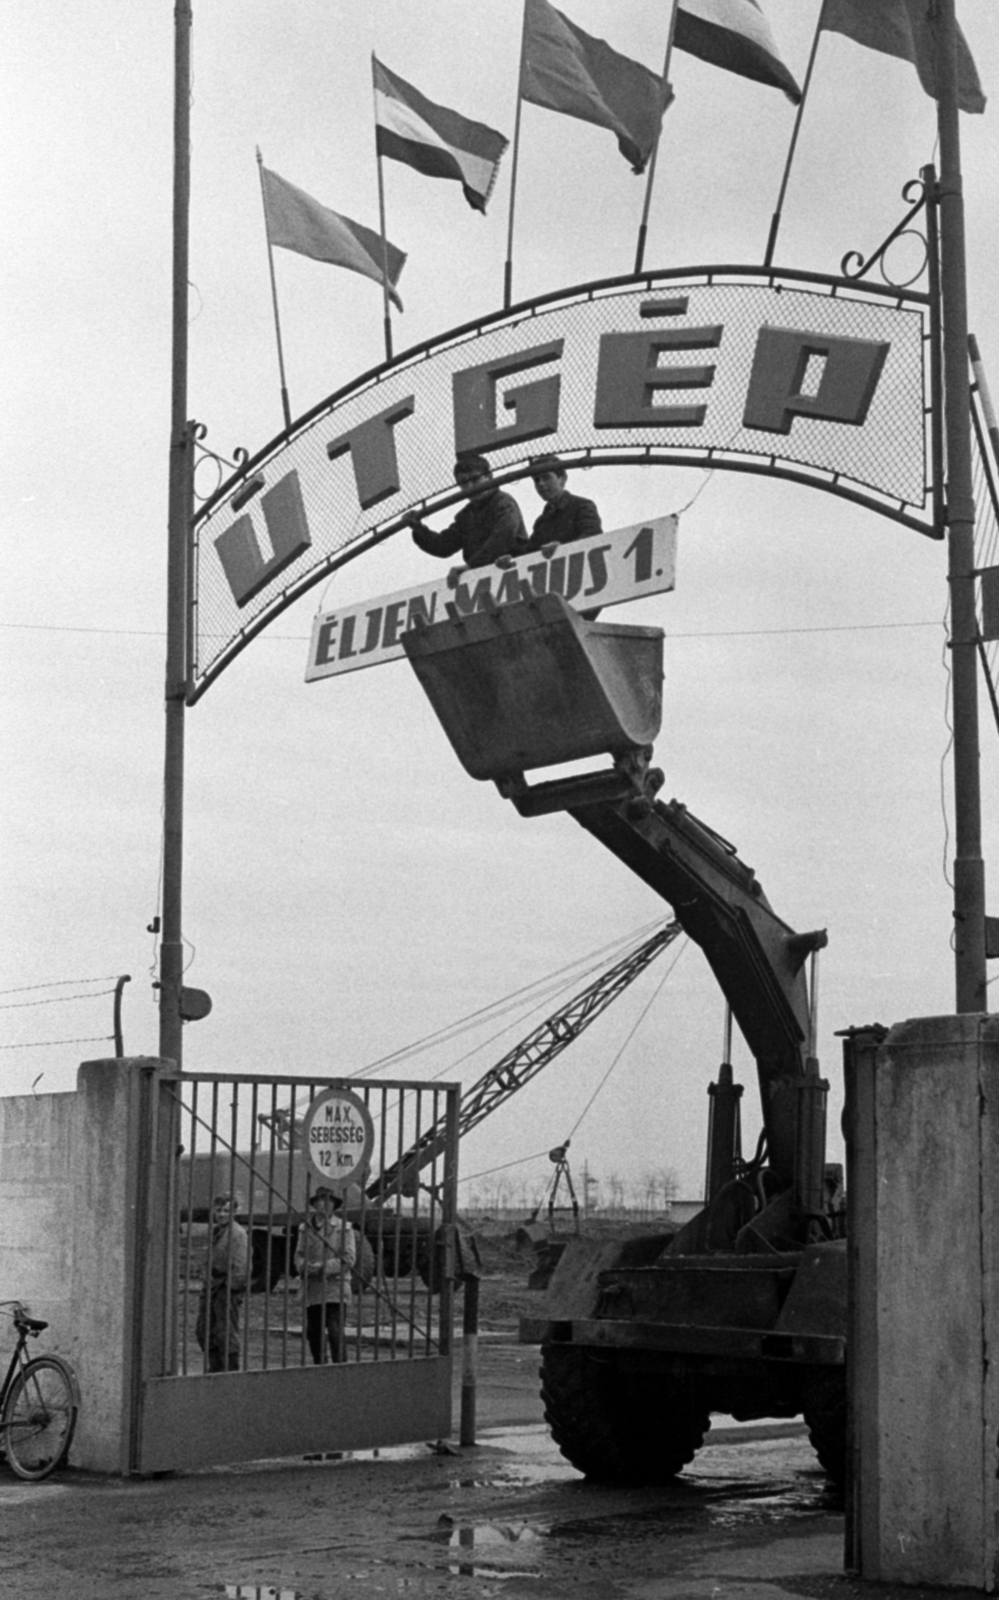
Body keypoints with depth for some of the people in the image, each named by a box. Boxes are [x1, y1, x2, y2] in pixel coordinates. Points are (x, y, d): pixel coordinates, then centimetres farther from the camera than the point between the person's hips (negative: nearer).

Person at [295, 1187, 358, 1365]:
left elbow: (348, 1258, -4)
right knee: (313, 1332, 6)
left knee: (335, 1330, -13)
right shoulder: (305, 1229, 13)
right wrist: (305, 1266, -12)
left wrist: (324, 1267, -15)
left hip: (335, 1287, -4)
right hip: (312, 1289, 4)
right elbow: (299, 1255, 11)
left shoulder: (343, 1228, 2)